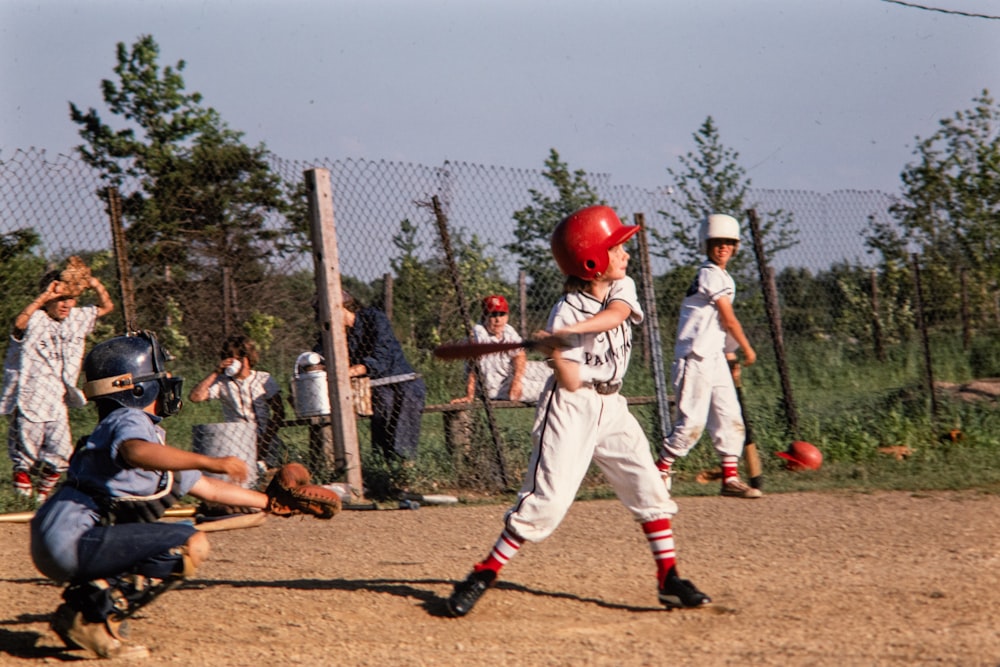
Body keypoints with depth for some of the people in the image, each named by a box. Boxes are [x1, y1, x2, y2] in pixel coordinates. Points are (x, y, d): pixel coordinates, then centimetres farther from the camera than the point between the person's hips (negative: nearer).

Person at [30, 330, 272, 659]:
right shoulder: (129, 421, -7)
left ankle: (80, 607, 10)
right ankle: (94, 616, -16)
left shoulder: (152, 435, 24)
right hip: (71, 539, -10)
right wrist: (211, 462, -36)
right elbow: (136, 452, -33)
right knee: (190, 544, -16)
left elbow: (209, 489, 29)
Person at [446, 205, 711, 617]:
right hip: (572, 409, -6)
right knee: (547, 501, -12)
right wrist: (555, 350, -34)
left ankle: (669, 579, 8)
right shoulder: (565, 313, -15)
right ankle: (483, 575, -5)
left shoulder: (622, 287, 2)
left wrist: (574, 331, -36)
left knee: (650, 488, 1)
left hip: (611, 406, 7)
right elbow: (571, 383, -16)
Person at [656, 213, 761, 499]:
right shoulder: (711, 274, -12)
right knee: (692, 423, -9)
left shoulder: (722, 276, 18)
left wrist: (729, 353, 13)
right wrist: (747, 350, 0)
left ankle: (730, 478, 8)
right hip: (696, 357, -10)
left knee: (730, 418, 5)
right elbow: (729, 319, -10)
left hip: (715, 357, 10)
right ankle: (660, 472, 0)